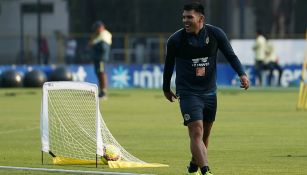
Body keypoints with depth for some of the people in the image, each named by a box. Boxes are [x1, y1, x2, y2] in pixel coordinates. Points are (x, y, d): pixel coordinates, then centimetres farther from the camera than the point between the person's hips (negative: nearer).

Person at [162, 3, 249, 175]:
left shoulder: (215, 34, -4)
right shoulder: (176, 40, -9)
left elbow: (231, 56, 3)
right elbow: (169, 64, 5)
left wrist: (242, 74, -13)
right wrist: (166, 89, 15)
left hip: (210, 93, 4)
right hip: (188, 93, -4)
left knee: (205, 135, 13)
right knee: (196, 133, -18)